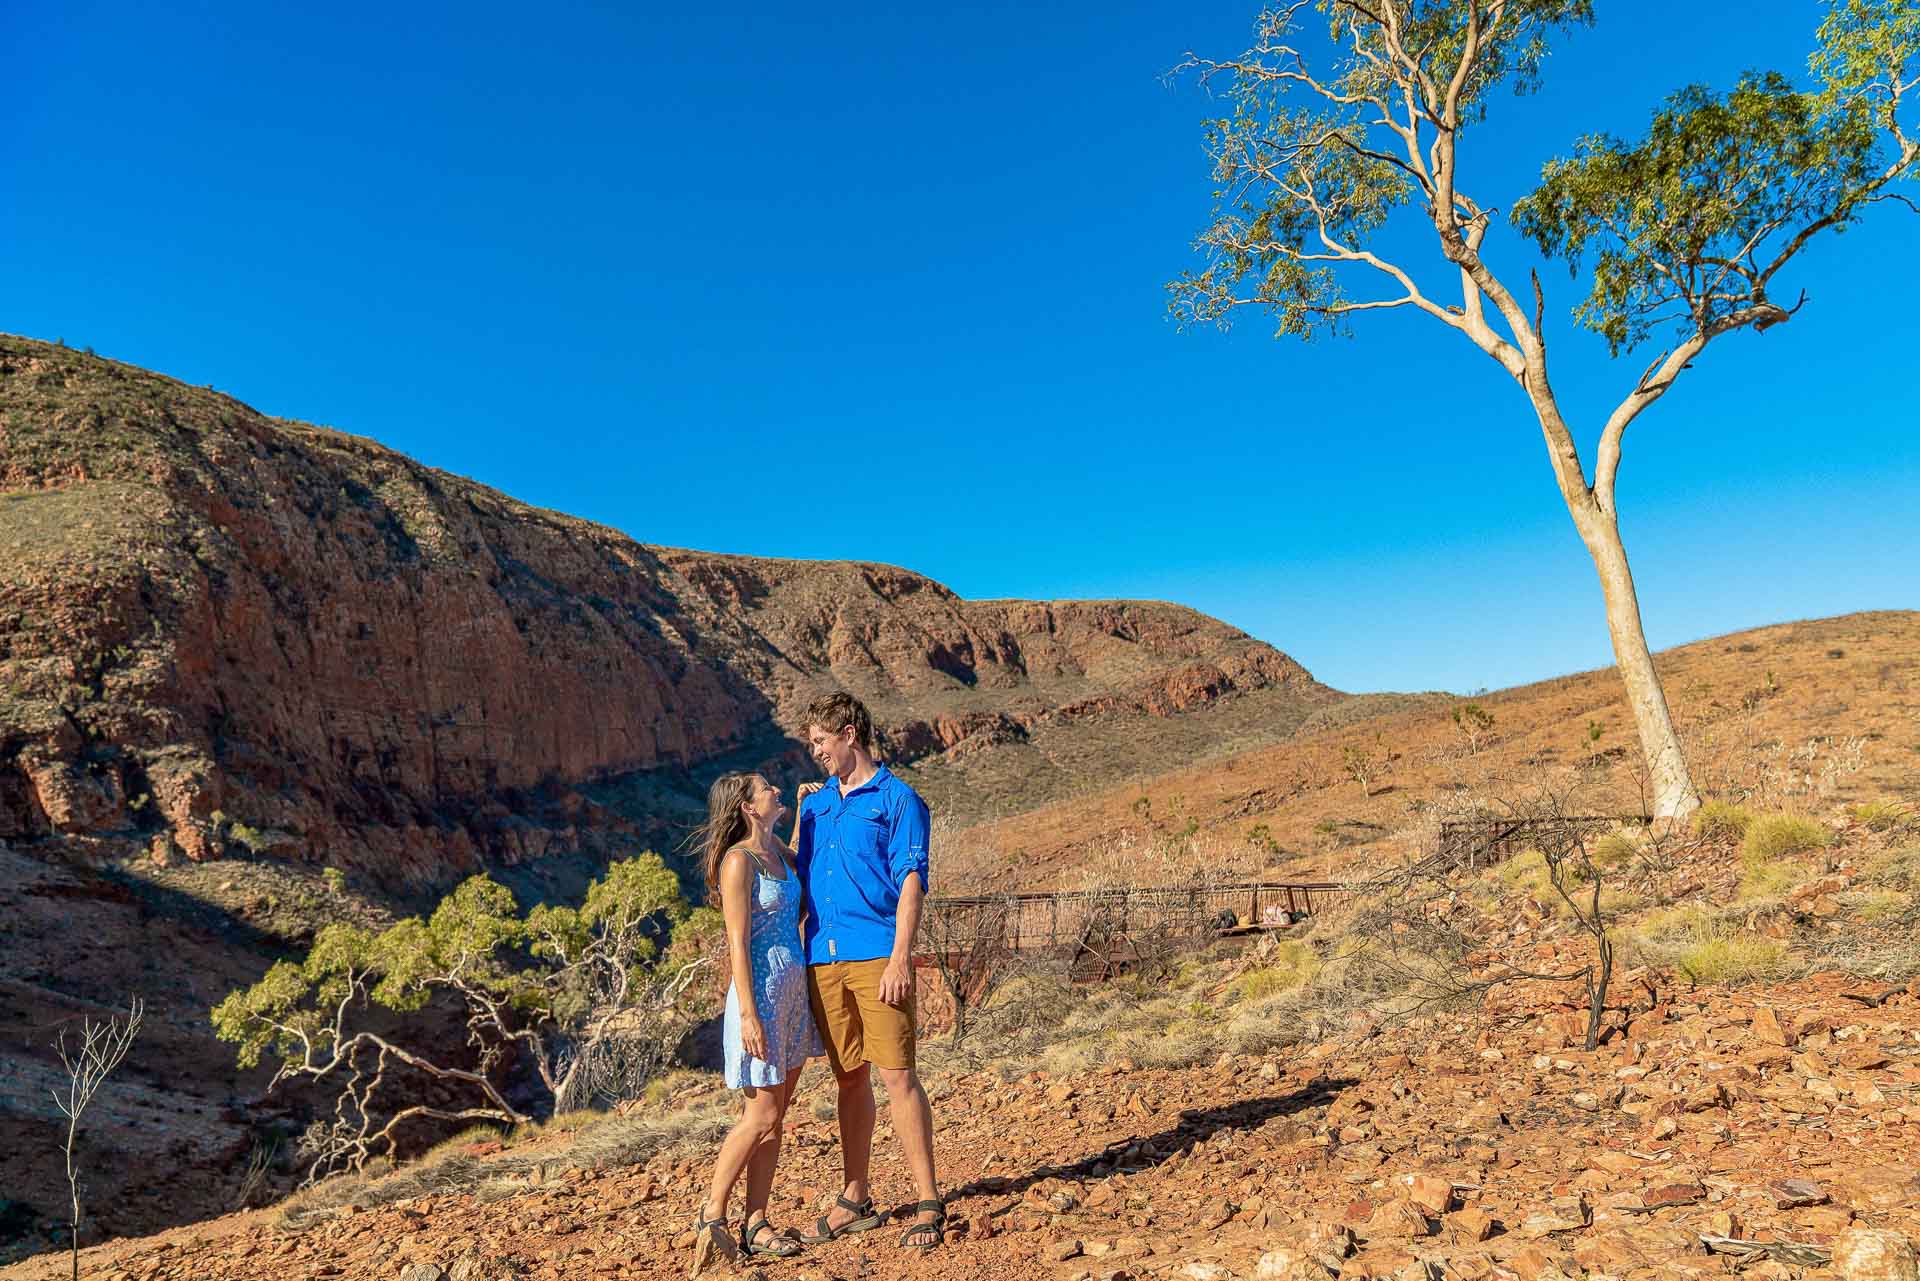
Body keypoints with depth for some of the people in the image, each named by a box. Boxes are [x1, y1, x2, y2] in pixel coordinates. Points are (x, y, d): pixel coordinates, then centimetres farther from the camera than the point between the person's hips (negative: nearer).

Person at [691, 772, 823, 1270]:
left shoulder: (778, 852, 9)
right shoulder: (739, 860, -13)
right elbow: (738, 943, -16)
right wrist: (749, 1014, -20)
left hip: (795, 991, 8)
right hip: (762, 992, -8)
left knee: (775, 1116, 10)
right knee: (761, 1116, -3)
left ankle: (755, 1224, 18)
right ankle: (711, 1217, 13)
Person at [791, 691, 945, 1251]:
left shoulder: (897, 799, -1)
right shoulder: (815, 805, 18)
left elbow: (911, 881, -7)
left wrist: (899, 958, -16)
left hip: (876, 958, -6)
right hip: (823, 959, 6)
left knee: (897, 1075, -5)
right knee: (850, 1079, 13)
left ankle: (928, 1203, 5)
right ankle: (855, 1200, 23)